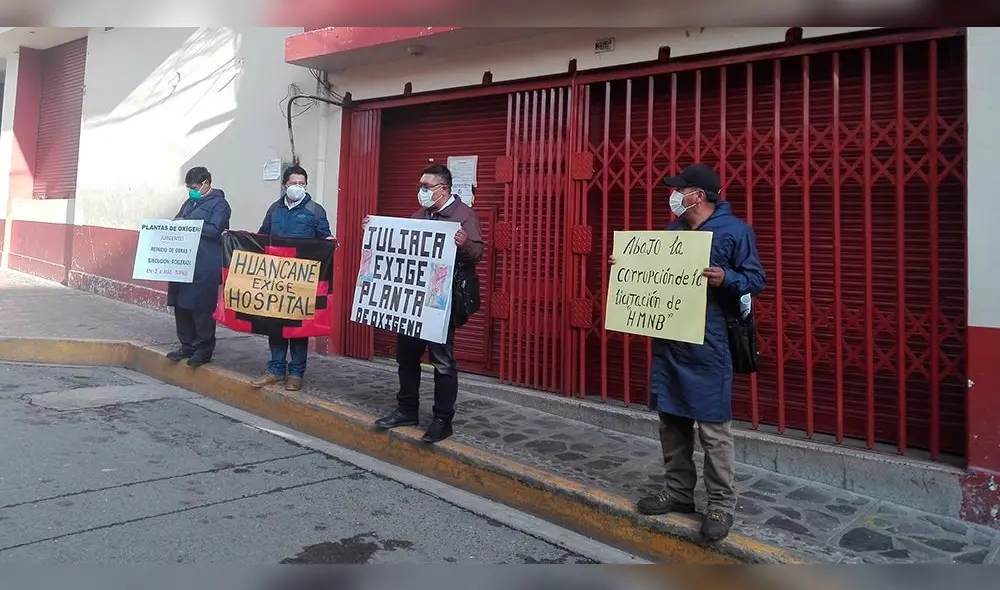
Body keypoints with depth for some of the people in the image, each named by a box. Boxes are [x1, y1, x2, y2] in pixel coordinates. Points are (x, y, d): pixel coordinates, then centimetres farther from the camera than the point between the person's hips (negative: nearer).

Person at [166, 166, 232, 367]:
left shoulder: (219, 204, -4)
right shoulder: (190, 202, 20)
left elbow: (214, 230, -15)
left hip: (205, 266, -8)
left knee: (201, 308, -4)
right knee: (181, 305, 11)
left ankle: (204, 349, 8)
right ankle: (187, 346, 23)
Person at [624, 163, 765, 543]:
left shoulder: (734, 230, -6)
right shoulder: (674, 229, 15)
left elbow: (757, 278, -7)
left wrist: (726, 279, -25)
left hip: (708, 346, -7)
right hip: (668, 342, 7)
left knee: (713, 428, -1)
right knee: (672, 421, 14)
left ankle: (721, 504, 12)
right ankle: (679, 491, 28)